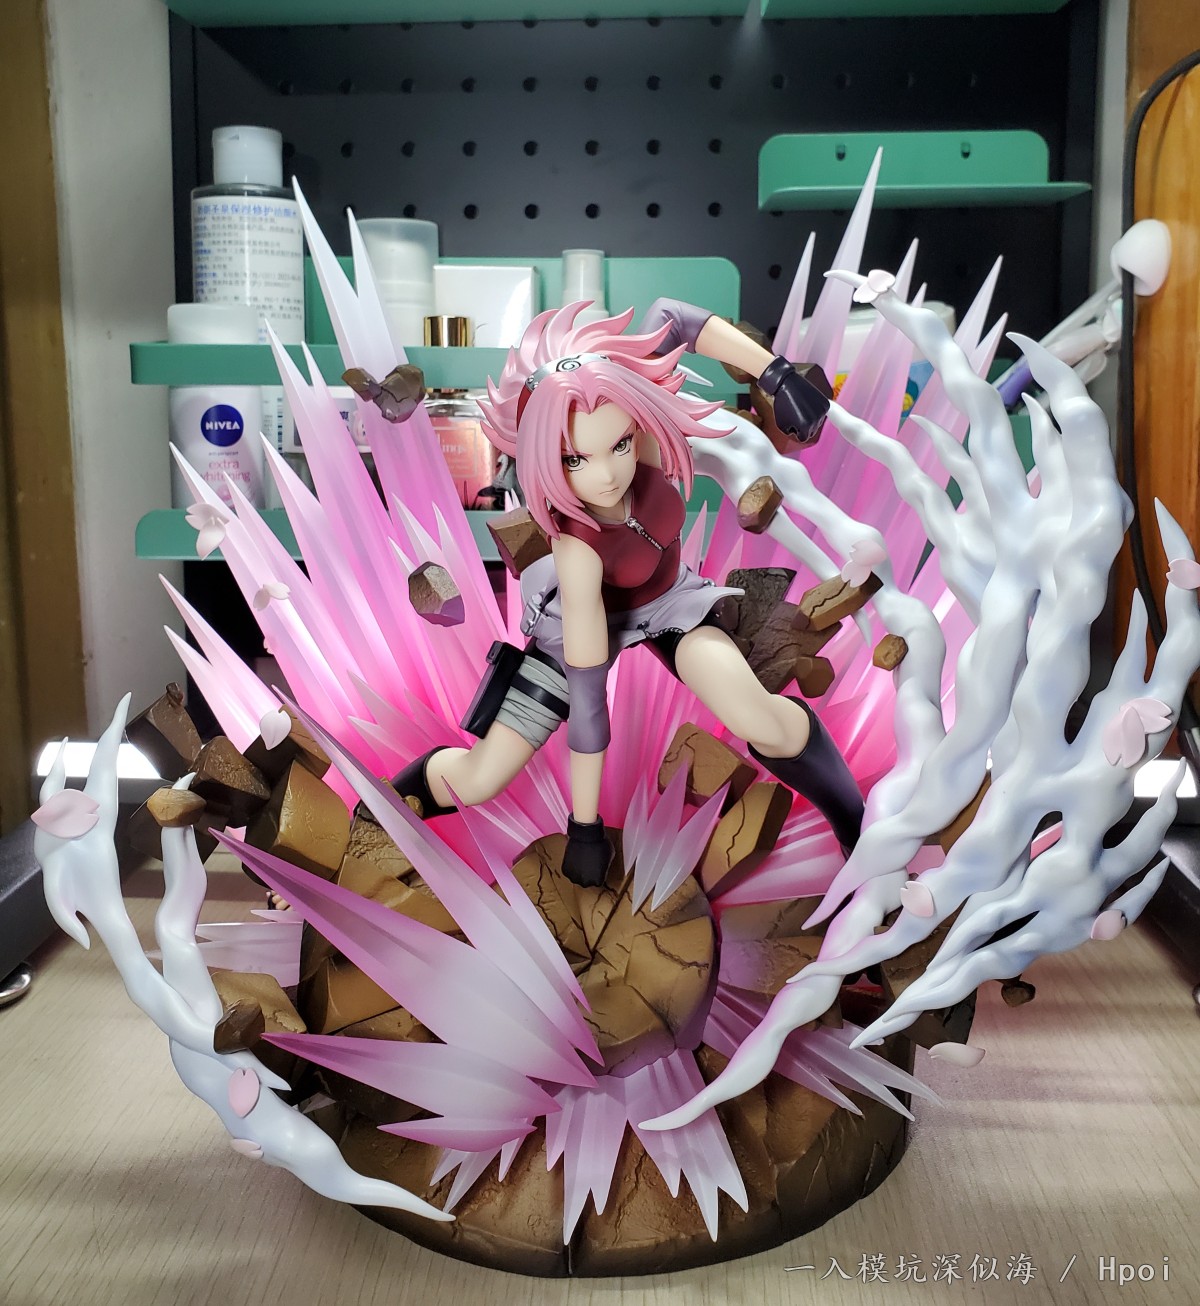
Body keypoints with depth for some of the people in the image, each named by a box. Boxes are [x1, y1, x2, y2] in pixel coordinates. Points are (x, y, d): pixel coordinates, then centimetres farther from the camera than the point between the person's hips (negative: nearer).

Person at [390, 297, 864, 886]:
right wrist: (584, 825, -27)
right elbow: (587, 693, -35)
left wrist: (779, 375, -26)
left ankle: (861, 828, 3)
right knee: (478, 782, -8)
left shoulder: (636, 433, -34)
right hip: (590, 615, -3)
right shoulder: (578, 547, -41)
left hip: (666, 599, 3)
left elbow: (669, 317, -19)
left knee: (759, 721, -25)